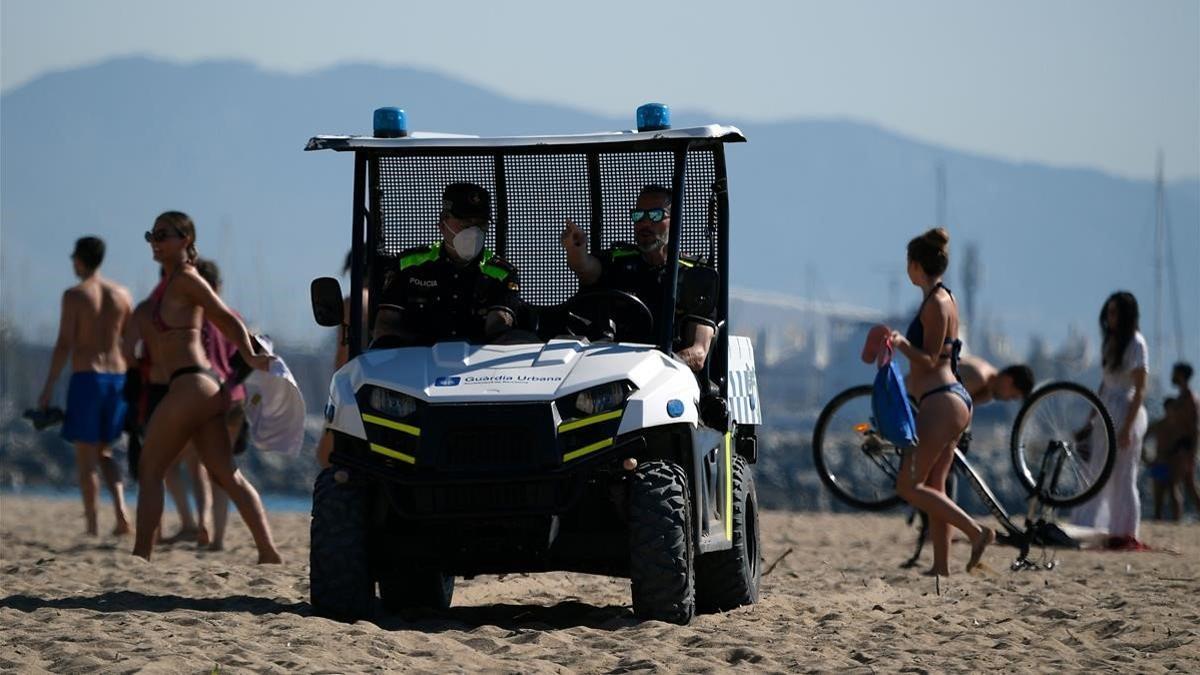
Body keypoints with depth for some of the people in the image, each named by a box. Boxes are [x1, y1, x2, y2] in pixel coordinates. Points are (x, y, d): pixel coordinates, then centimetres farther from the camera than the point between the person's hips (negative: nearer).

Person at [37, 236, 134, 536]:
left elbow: (64, 344, -11)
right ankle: (121, 510, -5)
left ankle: (92, 526, -1)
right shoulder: (121, 294, 8)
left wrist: (48, 388, -7)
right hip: (117, 377, 5)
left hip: (86, 377, -5)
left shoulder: (74, 295, -6)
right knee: (104, 452, 16)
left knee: (85, 456, 3)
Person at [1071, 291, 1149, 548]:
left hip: (1126, 412, -8)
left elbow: (1139, 390, -14)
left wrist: (1127, 427, -19)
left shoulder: (1135, 343, -10)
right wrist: (1092, 418, 18)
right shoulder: (1109, 341, 14)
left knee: (1123, 477, -5)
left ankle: (1126, 535, -1)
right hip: (1106, 410, 8)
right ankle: (1085, 530, 7)